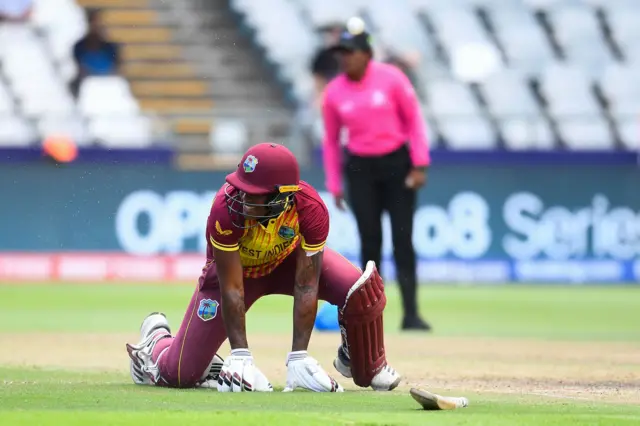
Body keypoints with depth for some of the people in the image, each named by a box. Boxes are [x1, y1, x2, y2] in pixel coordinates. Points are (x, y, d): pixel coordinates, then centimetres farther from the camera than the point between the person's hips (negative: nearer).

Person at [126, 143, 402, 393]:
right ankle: (157, 337, 29)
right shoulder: (227, 208, -38)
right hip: (234, 267, -2)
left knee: (359, 287, -26)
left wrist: (298, 357, -33)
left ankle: (365, 366, 5)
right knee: (182, 373, -9)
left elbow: (306, 286, -30)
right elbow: (232, 289, -32)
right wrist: (241, 356, -35)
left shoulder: (310, 209, -35)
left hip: (290, 259, 2)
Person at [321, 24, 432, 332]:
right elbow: (331, 141, 8)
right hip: (361, 169, 2)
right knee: (370, 241, 0)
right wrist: (334, 185, 5)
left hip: (397, 163, -2)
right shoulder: (334, 92, -1)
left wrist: (419, 165, -9)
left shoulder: (390, 78, -8)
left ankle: (411, 314, -5)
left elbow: (413, 119, -3)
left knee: (402, 239, -5)